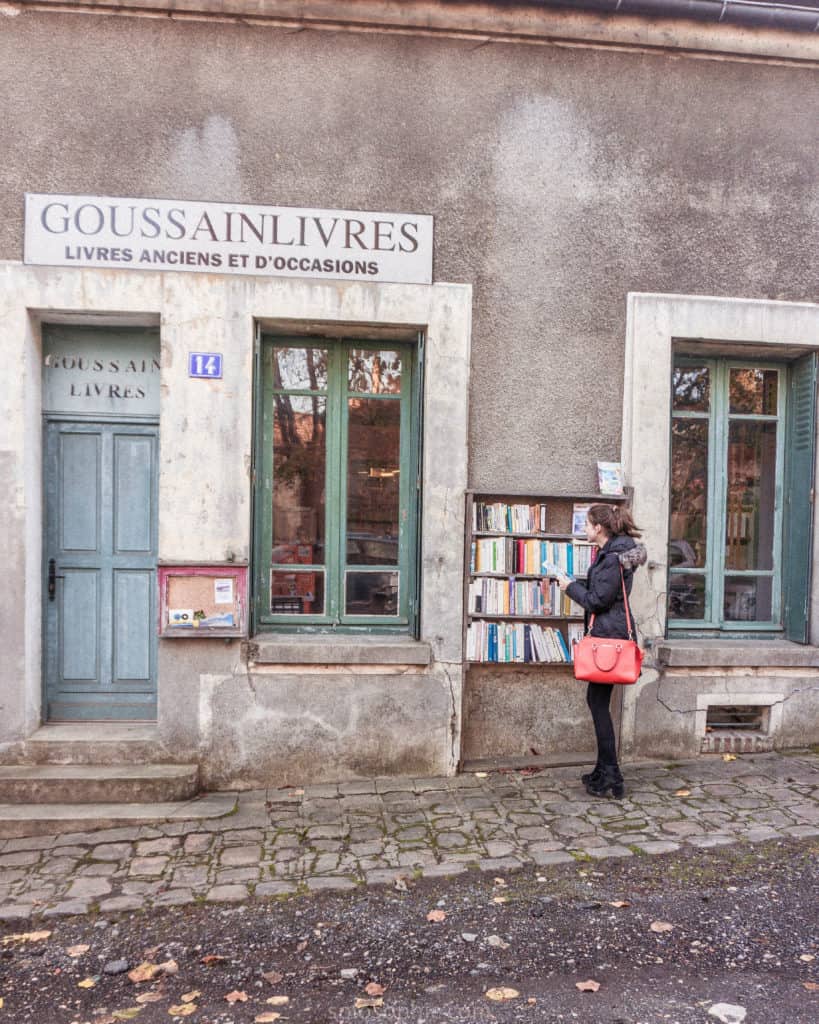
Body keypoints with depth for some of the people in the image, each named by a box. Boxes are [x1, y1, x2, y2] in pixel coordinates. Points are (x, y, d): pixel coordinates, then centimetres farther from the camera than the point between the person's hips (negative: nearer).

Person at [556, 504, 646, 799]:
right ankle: (604, 771, 23)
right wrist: (575, 584, 13)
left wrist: (571, 586, -4)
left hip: (609, 635, -10)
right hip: (608, 633, 10)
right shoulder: (610, 552, 15)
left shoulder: (613, 557, -16)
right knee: (597, 700, 14)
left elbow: (597, 600, -17)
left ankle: (610, 776, 2)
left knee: (598, 701, -4)